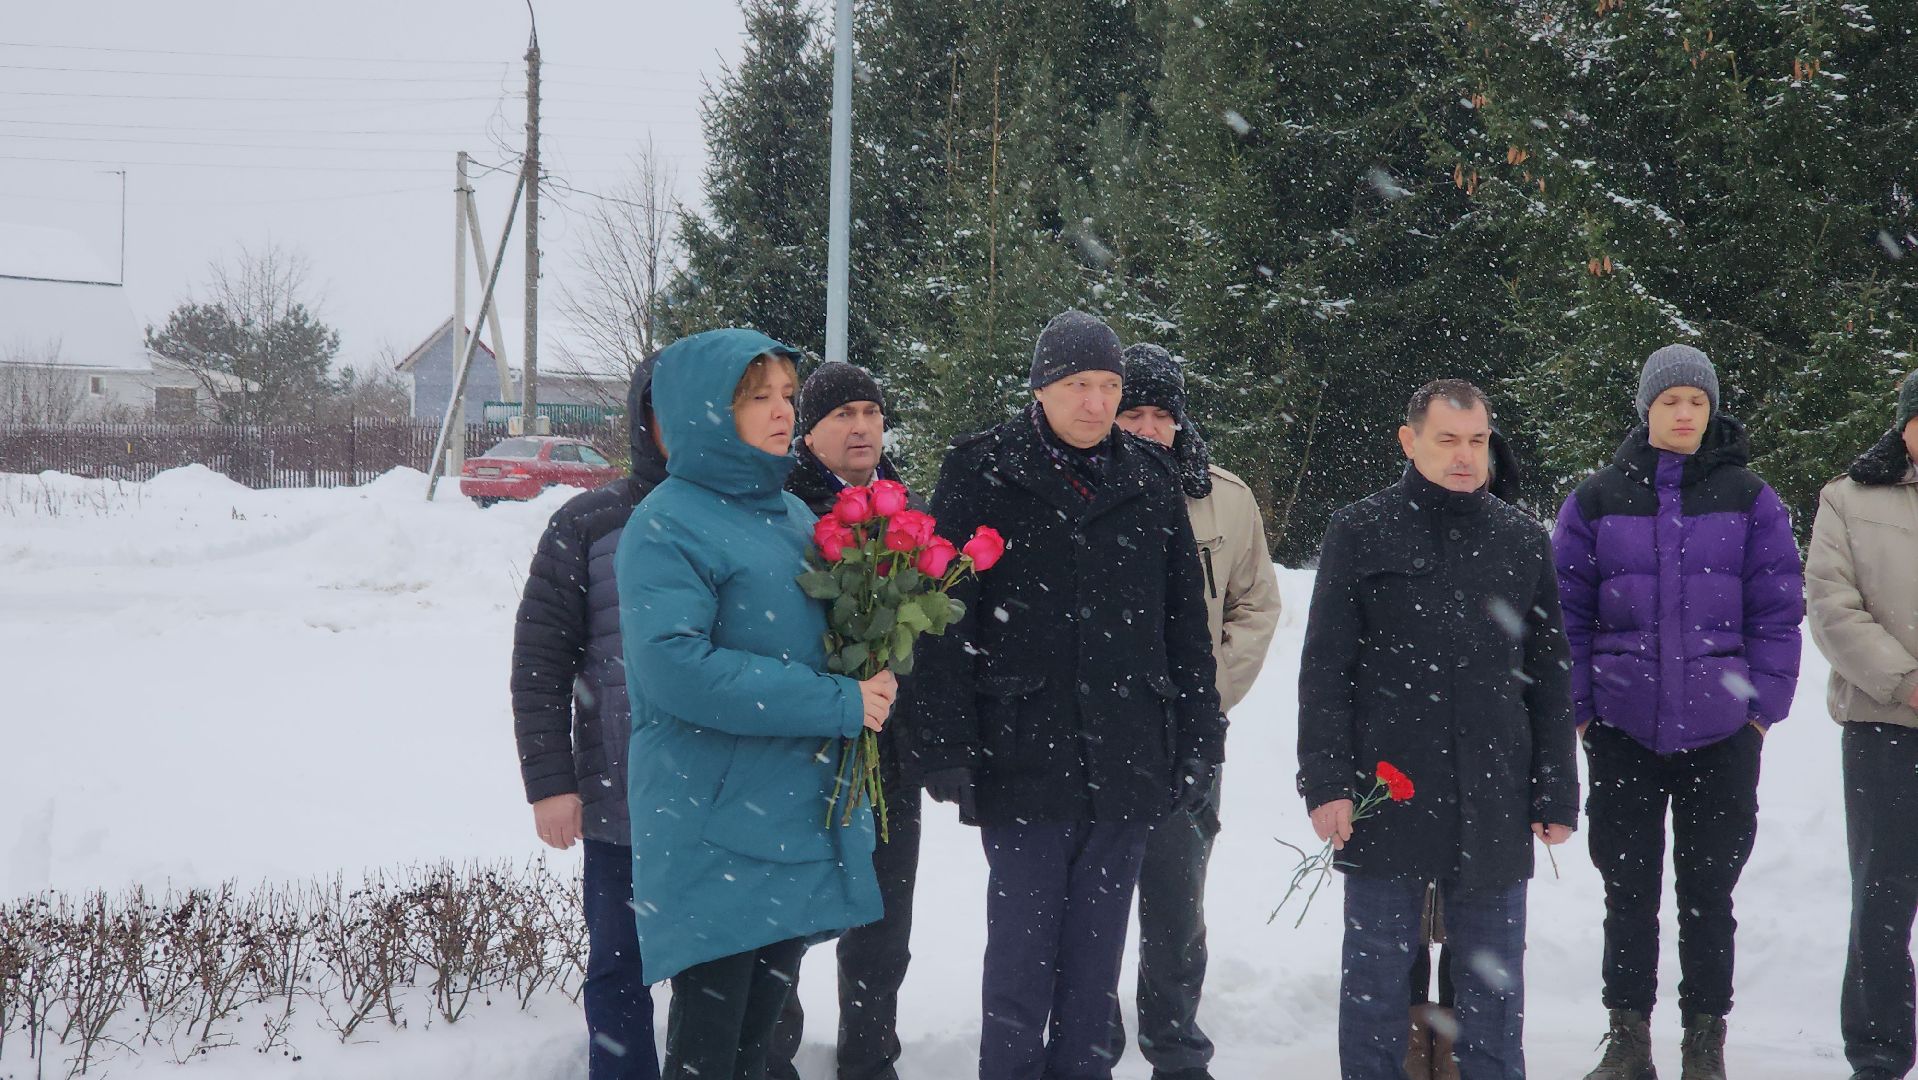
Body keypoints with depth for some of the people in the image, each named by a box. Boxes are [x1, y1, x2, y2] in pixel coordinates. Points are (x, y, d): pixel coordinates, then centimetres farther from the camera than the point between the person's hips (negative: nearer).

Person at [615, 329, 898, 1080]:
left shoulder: (795, 516, 13)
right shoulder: (669, 524, -10)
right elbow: (673, 668, -22)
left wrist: (868, 687, -1)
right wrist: (835, 705, -20)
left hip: (802, 813, 7)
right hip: (712, 827, -7)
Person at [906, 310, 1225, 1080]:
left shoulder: (1149, 481, 9)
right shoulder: (982, 475, -2)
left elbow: (1186, 620, 13)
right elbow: (945, 622, -5)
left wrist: (1199, 740, 9)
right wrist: (946, 749, -11)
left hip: (1128, 761, 3)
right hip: (1023, 755, -3)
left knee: (1096, 954, 9)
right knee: (1022, 952, -1)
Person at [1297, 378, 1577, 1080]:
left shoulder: (1522, 541, 10)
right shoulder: (1360, 533, 2)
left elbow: (1549, 678, 12)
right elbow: (1323, 670, -1)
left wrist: (1556, 796, 7)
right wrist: (1327, 783, -9)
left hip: (1493, 805, 2)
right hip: (1385, 799, -2)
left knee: (1494, 986, 7)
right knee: (1376, 979, 4)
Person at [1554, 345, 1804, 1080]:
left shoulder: (1749, 501, 2)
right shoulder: (1597, 500, 2)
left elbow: (1777, 611, 2)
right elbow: (1568, 612, 4)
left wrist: (1763, 706, -5)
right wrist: (1577, 708, -3)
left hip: (1722, 732, 0)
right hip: (1623, 730, 1)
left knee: (1708, 892, 6)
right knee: (1628, 888, 7)